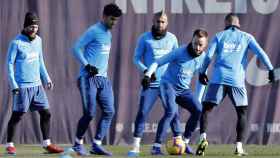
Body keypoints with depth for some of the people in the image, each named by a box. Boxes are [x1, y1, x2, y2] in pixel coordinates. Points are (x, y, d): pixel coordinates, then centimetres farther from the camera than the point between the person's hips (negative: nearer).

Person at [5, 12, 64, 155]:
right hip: (22, 86, -6)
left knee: (45, 113, 2)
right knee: (17, 115, -2)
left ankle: (47, 144, 8)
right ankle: (9, 145, 9)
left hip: (37, 85, 6)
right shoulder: (16, 42, -10)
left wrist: (46, 79, 16)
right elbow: (10, 64, -9)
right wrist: (13, 85, -15)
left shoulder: (38, 40, 10)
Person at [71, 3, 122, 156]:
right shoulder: (93, 31, -9)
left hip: (103, 79, 8)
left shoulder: (108, 34, 17)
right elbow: (76, 48, -12)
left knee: (109, 111, -2)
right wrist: (87, 66, -19)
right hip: (89, 78, -8)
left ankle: (96, 145, 1)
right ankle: (78, 143, 10)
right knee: (90, 113, -9)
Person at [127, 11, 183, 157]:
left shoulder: (172, 39, 7)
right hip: (150, 84, -2)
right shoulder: (144, 38, 0)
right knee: (142, 113, -9)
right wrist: (145, 70, -14)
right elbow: (136, 58, 2)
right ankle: (136, 146, -5)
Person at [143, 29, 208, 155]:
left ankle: (185, 142, 0)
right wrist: (148, 75, -26)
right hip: (168, 84, -5)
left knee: (198, 110, -16)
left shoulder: (203, 58, -1)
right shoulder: (180, 52, -15)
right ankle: (156, 146, -24)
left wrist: (197, 100, 10)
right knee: (171, 111, -27)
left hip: (184, 89, 5)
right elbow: (158, 62, -11)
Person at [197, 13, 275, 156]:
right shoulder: (246, 37, 13)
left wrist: (202, 73, 15)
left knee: (206, 109, 8)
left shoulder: (219, 36, 14)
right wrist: (271, 69, 3)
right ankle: (239, 146, 1)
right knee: (242, 113, 12)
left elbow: (208, 56, 5)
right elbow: (260, 53, 1)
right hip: (237, 81, 0)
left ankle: (203, 137, -15)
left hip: (218, 79, 0)